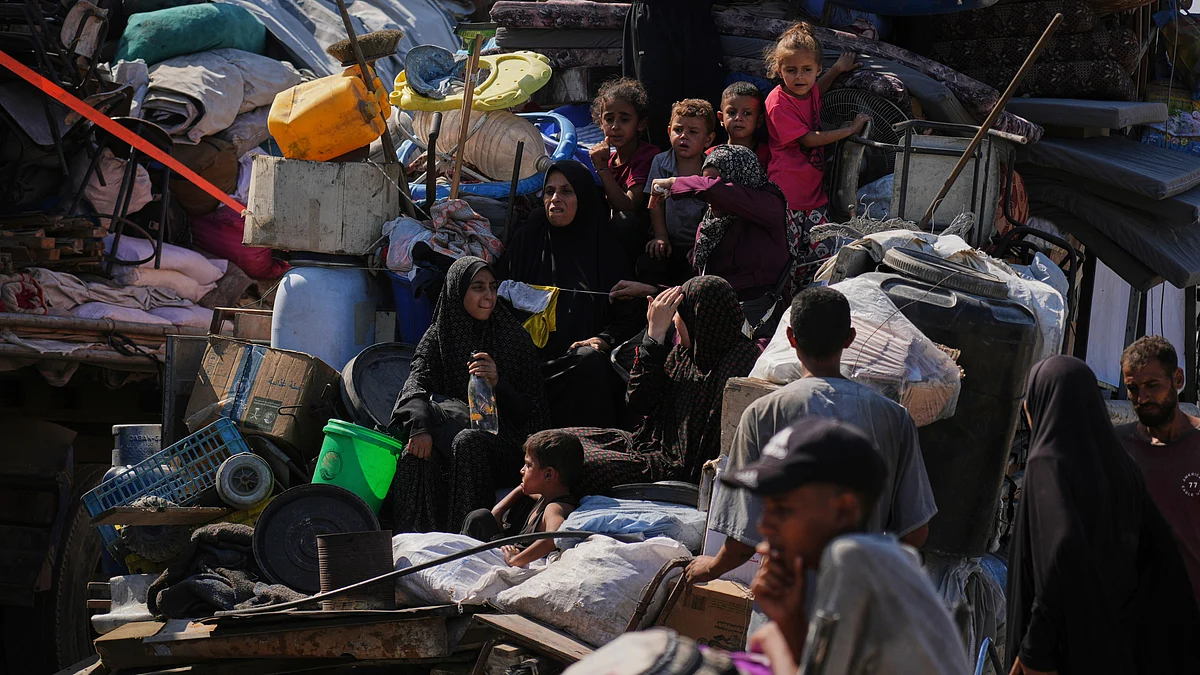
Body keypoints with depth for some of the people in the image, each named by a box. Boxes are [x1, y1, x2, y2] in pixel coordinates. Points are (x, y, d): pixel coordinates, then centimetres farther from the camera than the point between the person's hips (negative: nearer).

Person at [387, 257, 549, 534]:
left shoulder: (515, 337, 5)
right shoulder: (437, 336, 9)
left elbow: (528, 411, 2)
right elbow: (416, 382, -9)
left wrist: (498, 383, -20)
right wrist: (420, 425, -30)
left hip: (502, 439, -2)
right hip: (449, 427, 2)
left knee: (467, 443, -36)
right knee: (416, 453, -31)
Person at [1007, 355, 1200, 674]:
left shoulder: (1049, 464, -16)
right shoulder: (1115, 462, 7)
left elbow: (1064, 551, -29)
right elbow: (1159, 548, 6)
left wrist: (1036, 647, -26)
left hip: (1067, 643, -7)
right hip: (1109, 640, 7)